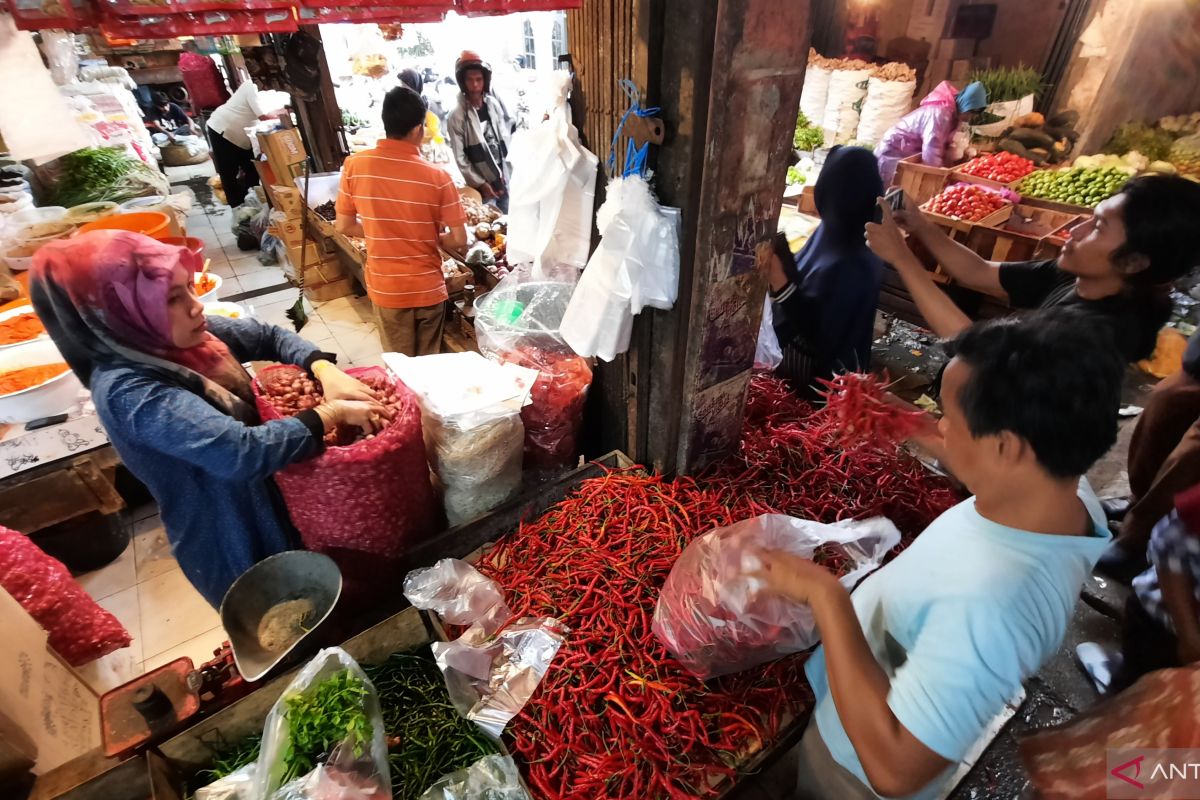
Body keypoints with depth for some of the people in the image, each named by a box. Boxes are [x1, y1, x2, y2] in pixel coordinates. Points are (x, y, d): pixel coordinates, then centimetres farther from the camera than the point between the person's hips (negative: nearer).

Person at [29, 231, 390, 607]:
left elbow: (270, 337, 1)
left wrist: (325, 370, -17)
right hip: (231, 544, -7)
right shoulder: (127, 390, -31)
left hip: (268, 500, 7)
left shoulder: (185, 335, -9)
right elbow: (243, 452, -41)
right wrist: (333, 414, -31)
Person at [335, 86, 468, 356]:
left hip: (385, 287, 2)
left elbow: (344, 226, 1)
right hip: (428, 287, -1)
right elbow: (459, 241, -11)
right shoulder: (436, 177, -13)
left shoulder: (355, 166, -7)